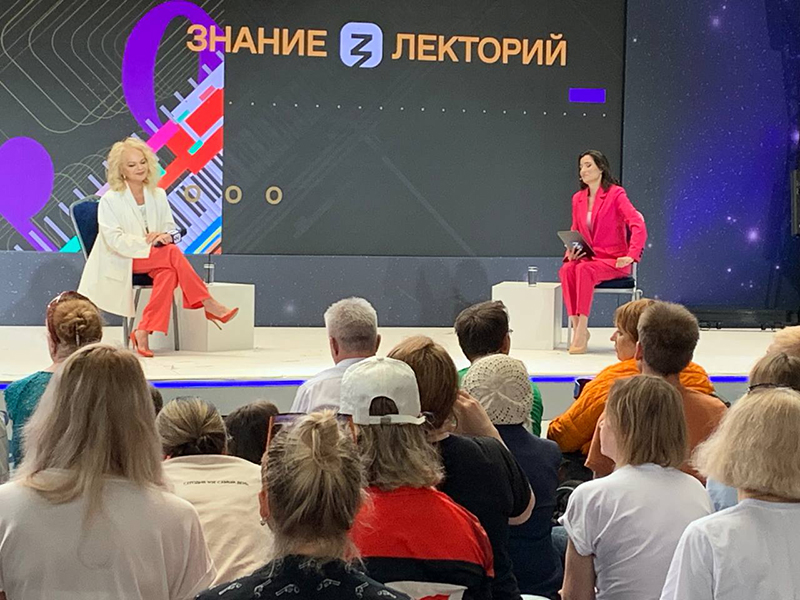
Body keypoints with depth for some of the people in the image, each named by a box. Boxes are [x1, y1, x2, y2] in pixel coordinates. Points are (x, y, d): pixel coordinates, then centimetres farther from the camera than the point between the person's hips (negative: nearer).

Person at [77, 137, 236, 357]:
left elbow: (172, 228, 11)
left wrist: (165, 236, -14)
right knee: (173, 254, -29)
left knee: (169, 271, -32)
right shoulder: (110, 200, -4)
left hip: (153, 258, 5)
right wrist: (146, 241, -23)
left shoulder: (158, 195, 10)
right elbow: (114, 240, -12)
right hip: (120, 261, -5)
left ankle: (144, 332, -35)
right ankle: (208, 305, -25)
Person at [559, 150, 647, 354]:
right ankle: (576, 327, -30)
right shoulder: (578, 198, 13)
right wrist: (570, 251, -1)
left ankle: (582, 330, -36)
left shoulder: (615, 194, -5)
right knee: (566, 270, -29)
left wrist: (630, 256, -22)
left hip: (613, 261, -5)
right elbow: (575, 231, 20)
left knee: (584, 270, -35)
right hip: (587, 258, 5)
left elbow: (638, 226, -13)